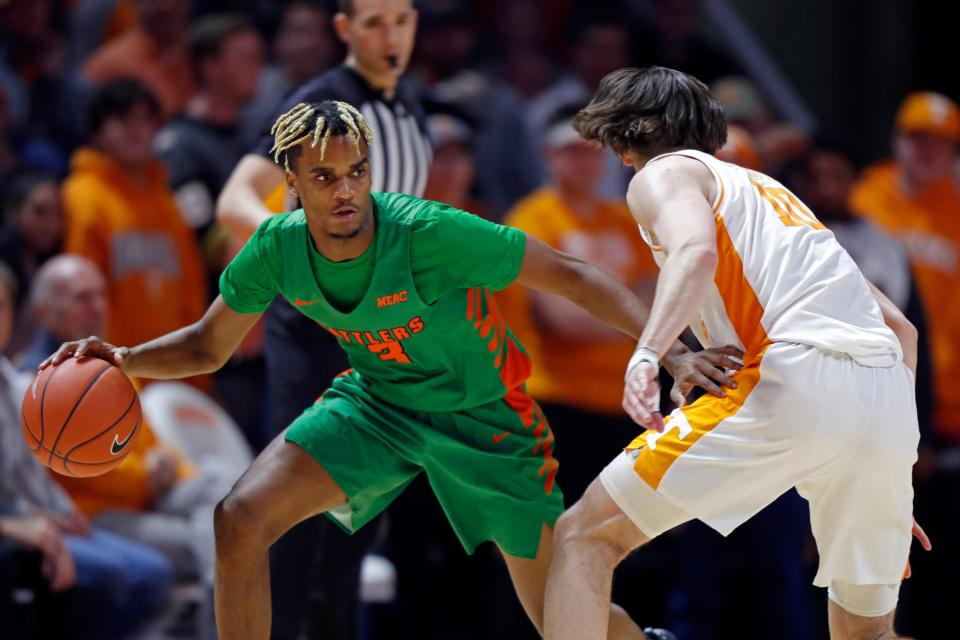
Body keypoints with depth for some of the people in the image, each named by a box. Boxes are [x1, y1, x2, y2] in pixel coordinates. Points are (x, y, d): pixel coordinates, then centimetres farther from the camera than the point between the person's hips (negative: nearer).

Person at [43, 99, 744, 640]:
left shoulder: (428, 233, -32)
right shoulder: (278, 249, -17)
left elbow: (571, 276, -25)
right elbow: (209, 346, 1)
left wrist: (671, 350, -34)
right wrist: (123, 359, -18)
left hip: (482, 414, -4)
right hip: (375, 401, 4)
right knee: (242, 519, -17)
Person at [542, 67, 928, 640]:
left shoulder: (664, 173, 14)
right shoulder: (769, 190, 36)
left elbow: (697, 249, -12)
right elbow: (901, 328, 34)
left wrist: (648, 354, -26)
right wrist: (891, 460, 34)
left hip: (796, 382, -7)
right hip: (893, 400, 7)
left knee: (586, 536, -2)